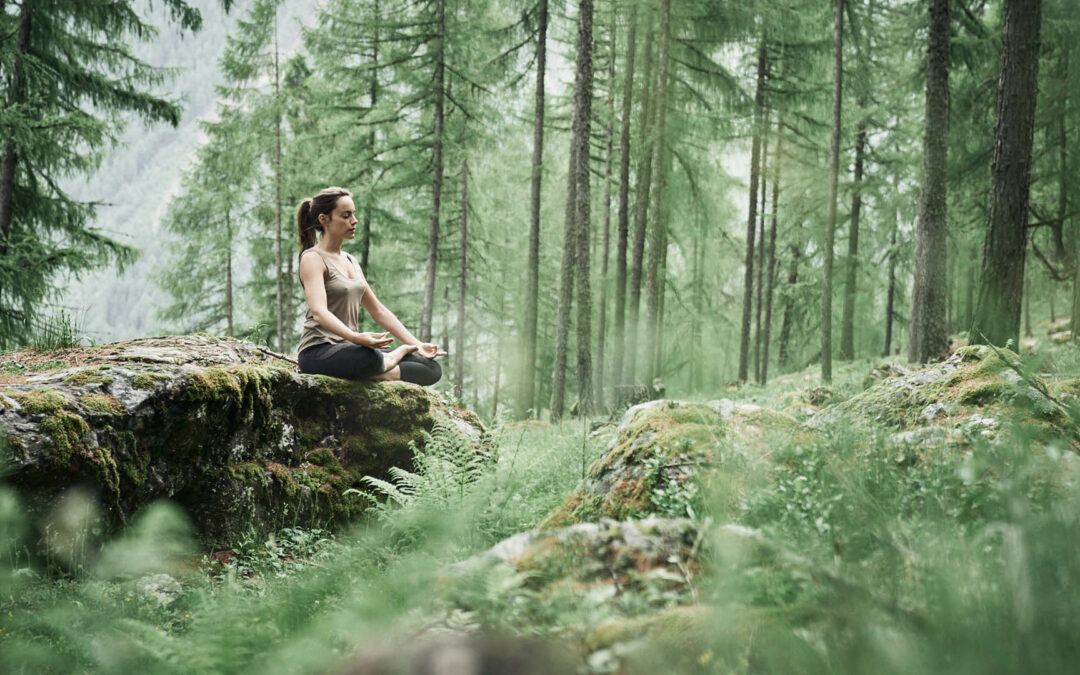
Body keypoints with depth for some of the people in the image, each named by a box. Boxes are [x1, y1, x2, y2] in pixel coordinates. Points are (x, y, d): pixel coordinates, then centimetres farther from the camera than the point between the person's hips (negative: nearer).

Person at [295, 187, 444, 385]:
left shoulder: (351, 262, 19)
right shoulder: (313, 258, -7)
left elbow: (378, 311, 21)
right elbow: (319, 311, -23)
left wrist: (417, 345, 11)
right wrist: (355, 337, -41)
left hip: (347, 349, 8)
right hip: (318, 352, -8)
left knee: (432, 368, -5)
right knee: (368, 358, -41)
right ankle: (387, 361, -12)